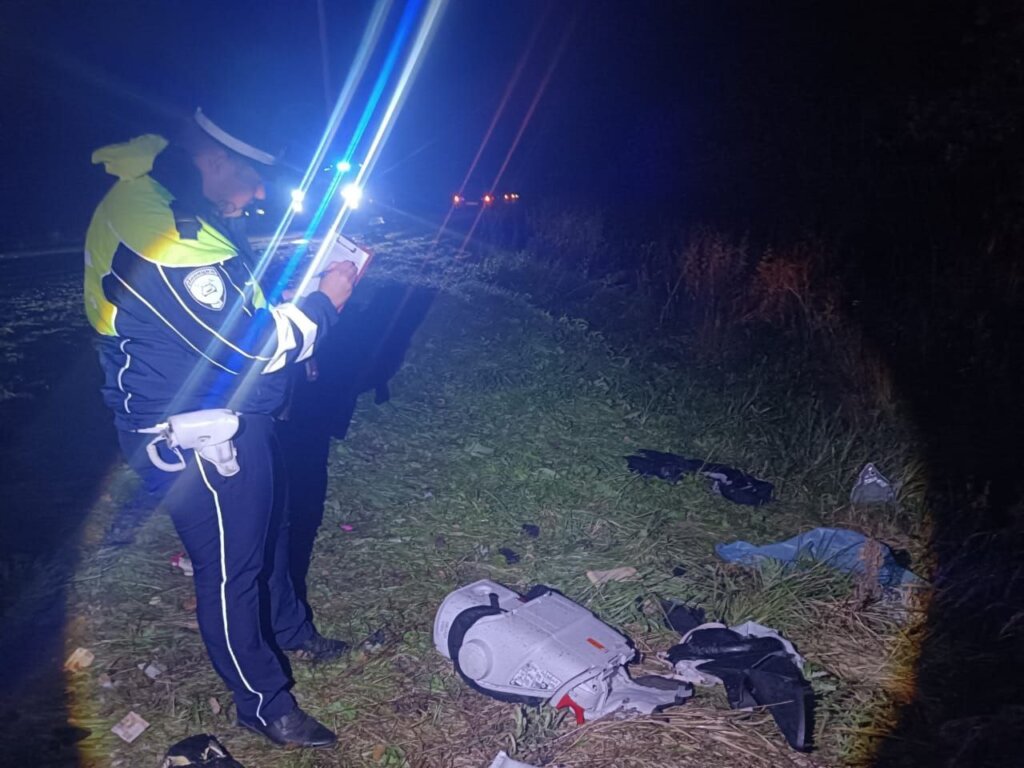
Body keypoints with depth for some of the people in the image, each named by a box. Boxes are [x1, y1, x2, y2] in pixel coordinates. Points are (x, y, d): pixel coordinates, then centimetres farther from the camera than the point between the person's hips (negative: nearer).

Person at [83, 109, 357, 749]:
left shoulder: (179, 207, 4)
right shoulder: (158, 231, -29)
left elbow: (232, 299, 17)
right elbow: (252, 346, -28)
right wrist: (325, 302, -15)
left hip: (235, 417, 10)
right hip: (196, 438, -10)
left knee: (268, 528, 26)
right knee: (230, 565, 7)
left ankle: (291, 631, 50)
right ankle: (265, 704, 27)